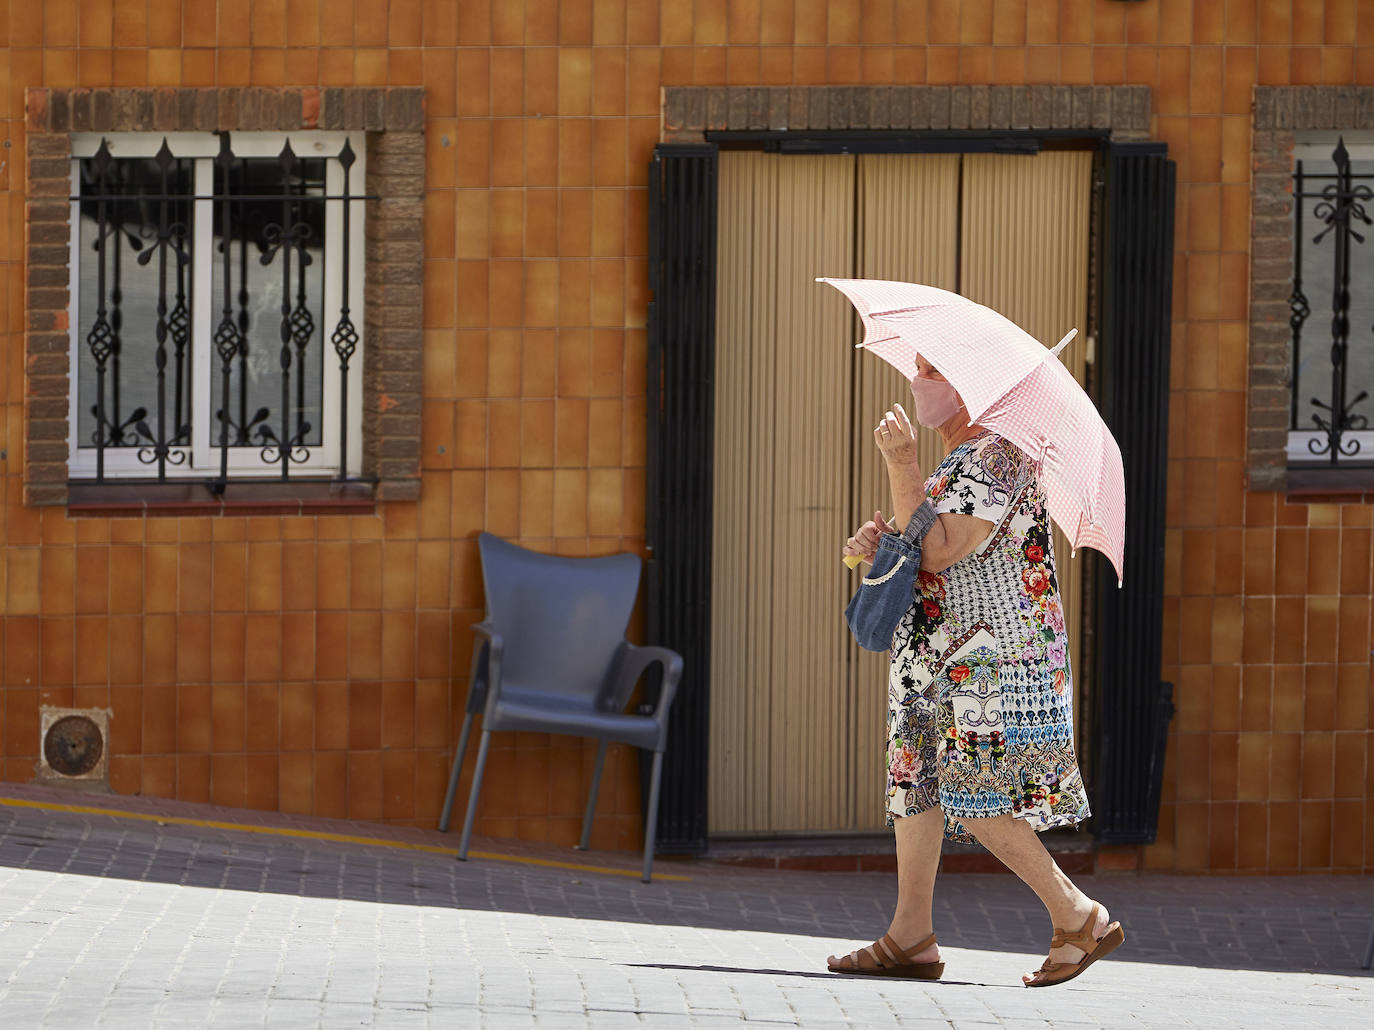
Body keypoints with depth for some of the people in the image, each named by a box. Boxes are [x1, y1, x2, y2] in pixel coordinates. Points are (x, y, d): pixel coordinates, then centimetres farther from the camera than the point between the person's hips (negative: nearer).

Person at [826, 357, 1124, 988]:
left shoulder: (996, 456, -15)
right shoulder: (957, 462, 18)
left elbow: (937, 551, -22)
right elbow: (922, 547, 21)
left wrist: (901, 464, -20)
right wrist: (876, 538, 0)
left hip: (989, 662, -11)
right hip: (937, 659, 11)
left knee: (976, 804, -11)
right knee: (914, 784, 10)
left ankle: (1081, 918, -4)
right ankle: (911, 938, 14)